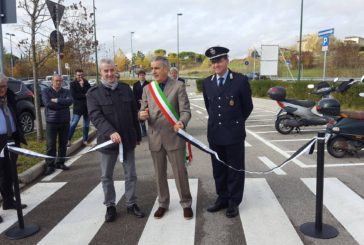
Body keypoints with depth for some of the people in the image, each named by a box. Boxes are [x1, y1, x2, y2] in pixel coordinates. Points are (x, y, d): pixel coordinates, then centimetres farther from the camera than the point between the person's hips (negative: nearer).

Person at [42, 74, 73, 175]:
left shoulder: (66, 91, 8)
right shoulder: (46, 91, 3)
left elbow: (70, 101, -12)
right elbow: (47, 103, -14)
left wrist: (56, 100, -15)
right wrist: (63, 103, -10)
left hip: (65, 121, 3)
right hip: (51, 121, -2)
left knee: (63, 144, 8)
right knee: (51, 145, -1)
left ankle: (60, 163, 20)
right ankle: (49, 165, 6)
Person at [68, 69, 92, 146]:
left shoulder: (86, 83, 11)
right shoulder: (73, 84, 0)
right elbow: (74, 95, -13)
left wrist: (83, 85, -13)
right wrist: (85, 95, -11)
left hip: (87, 107, 4)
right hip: (78, 107, -4)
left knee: (86, 125, 10)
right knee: (73, 124, -8)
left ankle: (85, 140, 20)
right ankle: (68, 140, 0)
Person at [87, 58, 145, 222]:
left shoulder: (126, 89, 5)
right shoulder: (93, 93, -5)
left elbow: (134, 114, 10)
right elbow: (95, 116, -18)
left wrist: (138, 135, 10)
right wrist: (110, 132, -33)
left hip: (128, 139, 2)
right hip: (107, 140, -2)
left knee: (130, 174, 11)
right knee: (106, 176, 10)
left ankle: (131, 204, 26)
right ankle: (110, 206, 27)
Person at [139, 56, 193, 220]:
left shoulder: (178, 86, -5)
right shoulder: (147, 89, 7)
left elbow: (185, 111, -10)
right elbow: (143, 111, 9)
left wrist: (182, 123, -32)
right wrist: (142, 115, -16)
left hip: (174, 137, -3)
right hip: (155, 138, 4)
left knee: (180, 172, 5)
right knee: (159, 174, 14)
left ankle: (186, 203, 25)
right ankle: (163, 203, 33)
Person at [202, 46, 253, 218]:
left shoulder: (240, 80, -8)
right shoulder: (207, 83, 4)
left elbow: (248, 106, 2)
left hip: (234, 133, -4)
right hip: (214, 133, 4)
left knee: (235, 169, 8)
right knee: (218, 169, 14)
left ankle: (234, 202, 22)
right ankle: (222, 198, 29)